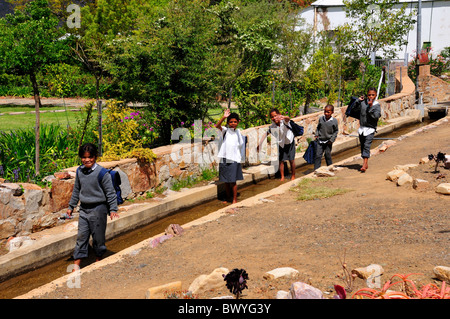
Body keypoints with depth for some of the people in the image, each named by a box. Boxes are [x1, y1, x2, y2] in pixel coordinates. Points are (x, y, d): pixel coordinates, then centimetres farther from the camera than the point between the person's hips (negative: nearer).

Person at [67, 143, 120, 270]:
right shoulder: (79, 171, 4)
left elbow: (110, 192, -10)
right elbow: (76, 190, 17)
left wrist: (113, 209, -13)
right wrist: (71, 206, 21)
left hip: (98, 209, -5)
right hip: (84, 209, 5)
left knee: (98, 237, 6)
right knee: (81, 236, 6)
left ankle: (98, 261, 26)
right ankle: (76, 265, 11)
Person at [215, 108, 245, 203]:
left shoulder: (239, 133, 5)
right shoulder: (225, 130, 3)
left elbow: (241, 145, 11)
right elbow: (217, 126, -16)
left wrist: (241, 158, 4)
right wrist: (224, 117, -30)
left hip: (234, 160, -1)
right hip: (224, 159, 1)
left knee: (233, 181, -3)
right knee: (226, 181, 10)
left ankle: (234, 199, 9)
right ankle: (228, 198, 24)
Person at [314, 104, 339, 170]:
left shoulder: (334, 121, -9)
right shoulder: (321, 119, -2)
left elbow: (336, 131, 1)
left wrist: (332, 139, -8)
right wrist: (317, 134, 0)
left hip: (328, 142, -2)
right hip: (320, 141, 2)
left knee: (327, 156, 7)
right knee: (318, 156, -3)